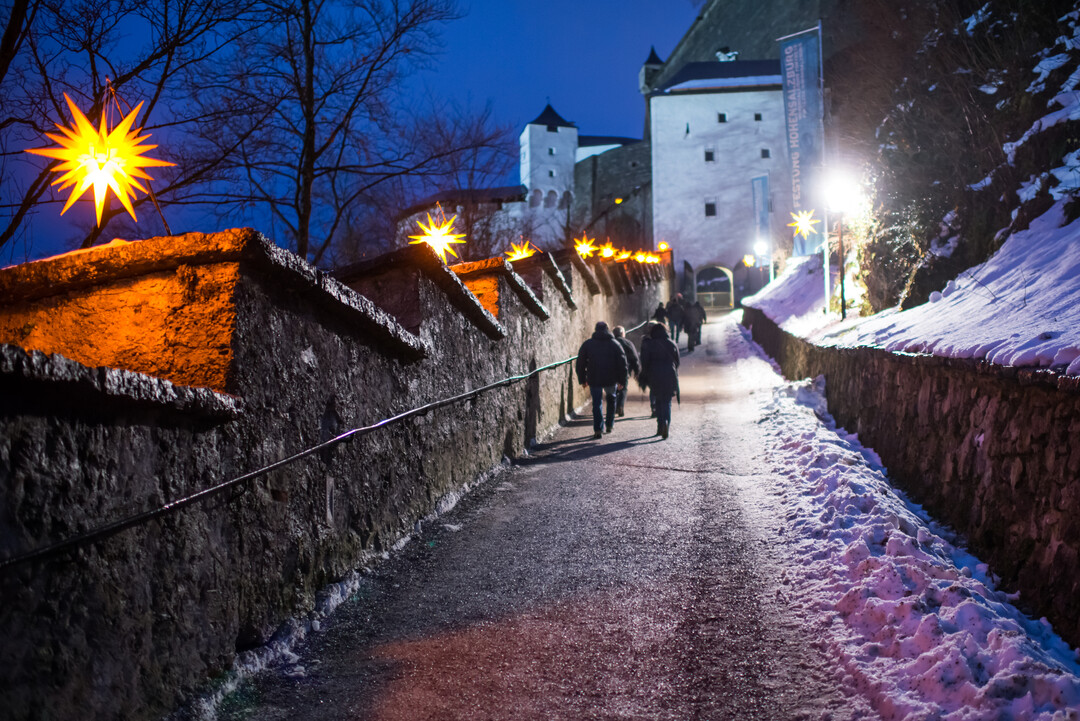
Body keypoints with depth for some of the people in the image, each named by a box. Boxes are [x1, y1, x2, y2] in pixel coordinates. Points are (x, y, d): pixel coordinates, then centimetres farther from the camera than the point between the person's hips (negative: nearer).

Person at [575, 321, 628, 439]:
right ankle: (610, 425, 25)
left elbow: (580, 363, 4)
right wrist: (622, 380, 4)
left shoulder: (587, 344, 3)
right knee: (611, 399, 24)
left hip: (594, 380, -1)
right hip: (611, 379, 1)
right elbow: (622, 363, 0)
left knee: (597, 403, 5)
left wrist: (582, 379, 11)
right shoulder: (615, 344, 3)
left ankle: (598, 430, -5)